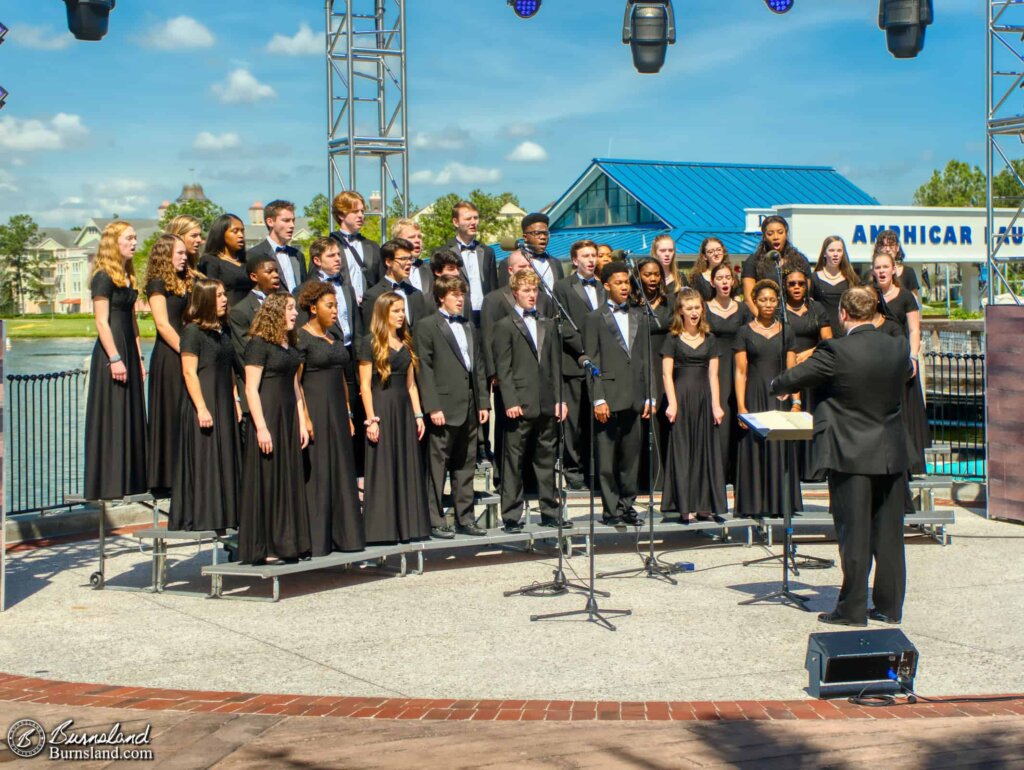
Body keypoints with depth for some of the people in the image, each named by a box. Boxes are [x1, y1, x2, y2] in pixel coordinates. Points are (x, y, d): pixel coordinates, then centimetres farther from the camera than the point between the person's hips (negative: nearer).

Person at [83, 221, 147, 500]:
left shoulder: (127, 276, 15)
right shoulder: (104, 277, -10)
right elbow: (101, 322, -15)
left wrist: (138, 357, 15)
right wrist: (115, 359, -20)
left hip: (127, 351, 9)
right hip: (110, 352, -9)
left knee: (131, 415, 10)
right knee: (111, 418, -5)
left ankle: (130, 481, 17)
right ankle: (109, 485, 0)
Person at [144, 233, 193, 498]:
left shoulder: (186, 283, 16)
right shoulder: (158, 284, -6)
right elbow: (163, 324, -13)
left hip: (186, 355, 7)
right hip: (168, 357, -7)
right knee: (170, 415, -4)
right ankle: (164, 480, 2)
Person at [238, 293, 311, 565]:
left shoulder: (289, 345, 15)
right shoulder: (258, 344, -10)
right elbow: (251, 389, -15)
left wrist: (302, 423, 14)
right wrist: (261, 427, -20)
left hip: (289, 420, 8)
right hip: (267, 418, -8)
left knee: (290, 482, 9)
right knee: (266, 481, -4)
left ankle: (287, 545, 15)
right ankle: (261, 549, 2)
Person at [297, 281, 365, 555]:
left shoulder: (333, 338, 16)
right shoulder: (301, 338, -8)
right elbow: (294, 381, -13)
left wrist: (348, 415, 16)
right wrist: (304, 418, -19)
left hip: (337, 412, 8)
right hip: (315, 411, -8)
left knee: (341, 473, 8)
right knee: (316, 474, -5)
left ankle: (342, 535, 14)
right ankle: (316, 540, 0)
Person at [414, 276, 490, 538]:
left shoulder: (469, 326, 18)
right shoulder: (427, 326, -2)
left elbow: (478, 367, 18)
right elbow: (424, 369, -8)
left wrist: (483, 401, 10)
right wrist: (432, 407, -14)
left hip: (469, 408, 6)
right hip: (444, 407, -6)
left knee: (466, 466, 11)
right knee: (437, 466, -2)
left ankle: (465, 518, 18)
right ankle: (435, 521, 3)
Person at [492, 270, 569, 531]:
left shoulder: (547, 325, 18)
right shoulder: (505, 326, 1)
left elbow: (555, 365, 16)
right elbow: (503, 369, -5)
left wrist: (559, 399, 7)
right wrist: (510, 402, -13)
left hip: (547, 404, 5)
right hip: (520, 405, -5)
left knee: (547, 460, 10)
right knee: (514, 462, -1)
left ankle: (550, 511, 17)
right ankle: (511, 516, 4)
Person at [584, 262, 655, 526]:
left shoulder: (639, 318, 16)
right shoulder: (595, 319, 2)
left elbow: (646, 359, 15)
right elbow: (592, 362, -3)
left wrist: (649, 397, 8)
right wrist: (598, 399, -11)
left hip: (635, 400, 4)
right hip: (610, 398, -4)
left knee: (632, 457, 8)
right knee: (606, 459, -1)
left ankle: (628, 505, 17)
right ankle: (611, 508, 6)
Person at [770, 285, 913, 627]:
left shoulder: (836, 351, -16)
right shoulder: (899, 347, 1)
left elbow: (794, 378, -6)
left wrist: (776, 385, 16)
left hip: (851, 454, -5)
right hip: (892, 454, 5)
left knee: (854, 534, 2)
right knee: (889, 532, 11)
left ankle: (852, 609, 8)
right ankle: (889, 605, 18)